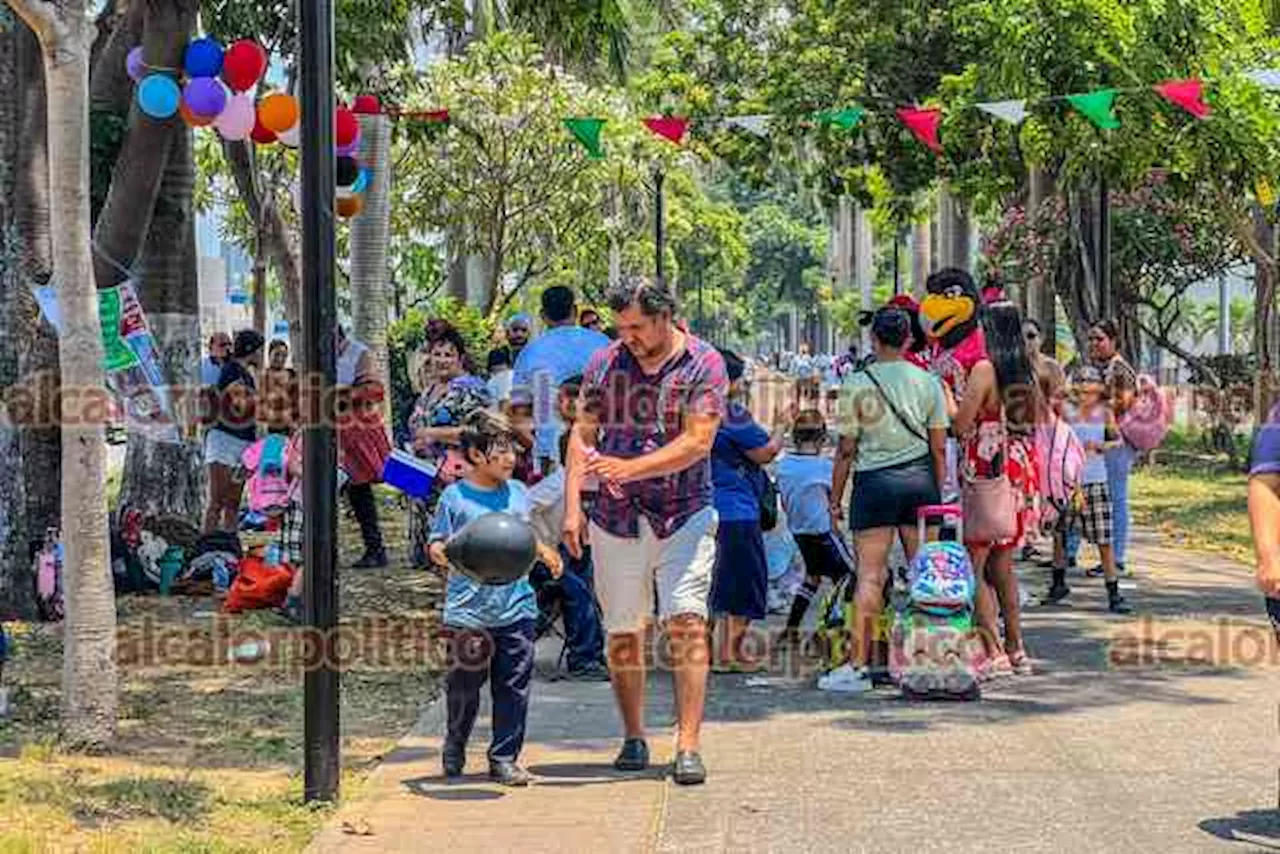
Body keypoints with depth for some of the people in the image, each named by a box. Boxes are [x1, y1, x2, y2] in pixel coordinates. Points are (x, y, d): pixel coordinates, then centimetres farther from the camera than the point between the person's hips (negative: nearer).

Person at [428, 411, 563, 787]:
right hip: (468, 610, -3)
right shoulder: (454, 497, -2)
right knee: (464, 685, 5)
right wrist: (444, 553, -21)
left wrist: (544, 552, 6)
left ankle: (505, 759, 12)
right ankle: (455, 748, 30)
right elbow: (436, 545, 0)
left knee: (513, 686, 2)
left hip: (515, 607, 3)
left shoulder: (517, 492, 11)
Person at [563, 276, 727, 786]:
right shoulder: (604, 364, 6)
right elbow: (583, 434, 9)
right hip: (616, 518, 3)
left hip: (684, 516, -3)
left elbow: (698, 442, -13)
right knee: (622, 631, 7)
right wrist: (572, 505, -2)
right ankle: (634, 738, 22)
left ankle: (688, 745, -14)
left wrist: (629, 468, -22)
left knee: (686, 621, -14)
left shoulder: (703, 365, -4)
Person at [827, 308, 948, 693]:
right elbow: (939, 448, 6)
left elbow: (846, 450, -2)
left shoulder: (858, 384, -5)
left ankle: (859, 666, -5)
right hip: (920, 478, 3)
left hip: (875, 480, -3)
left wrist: (835, 500, 5)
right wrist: (937, 493, 15)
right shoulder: (928, 382, 4)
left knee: (870, 575, -3)